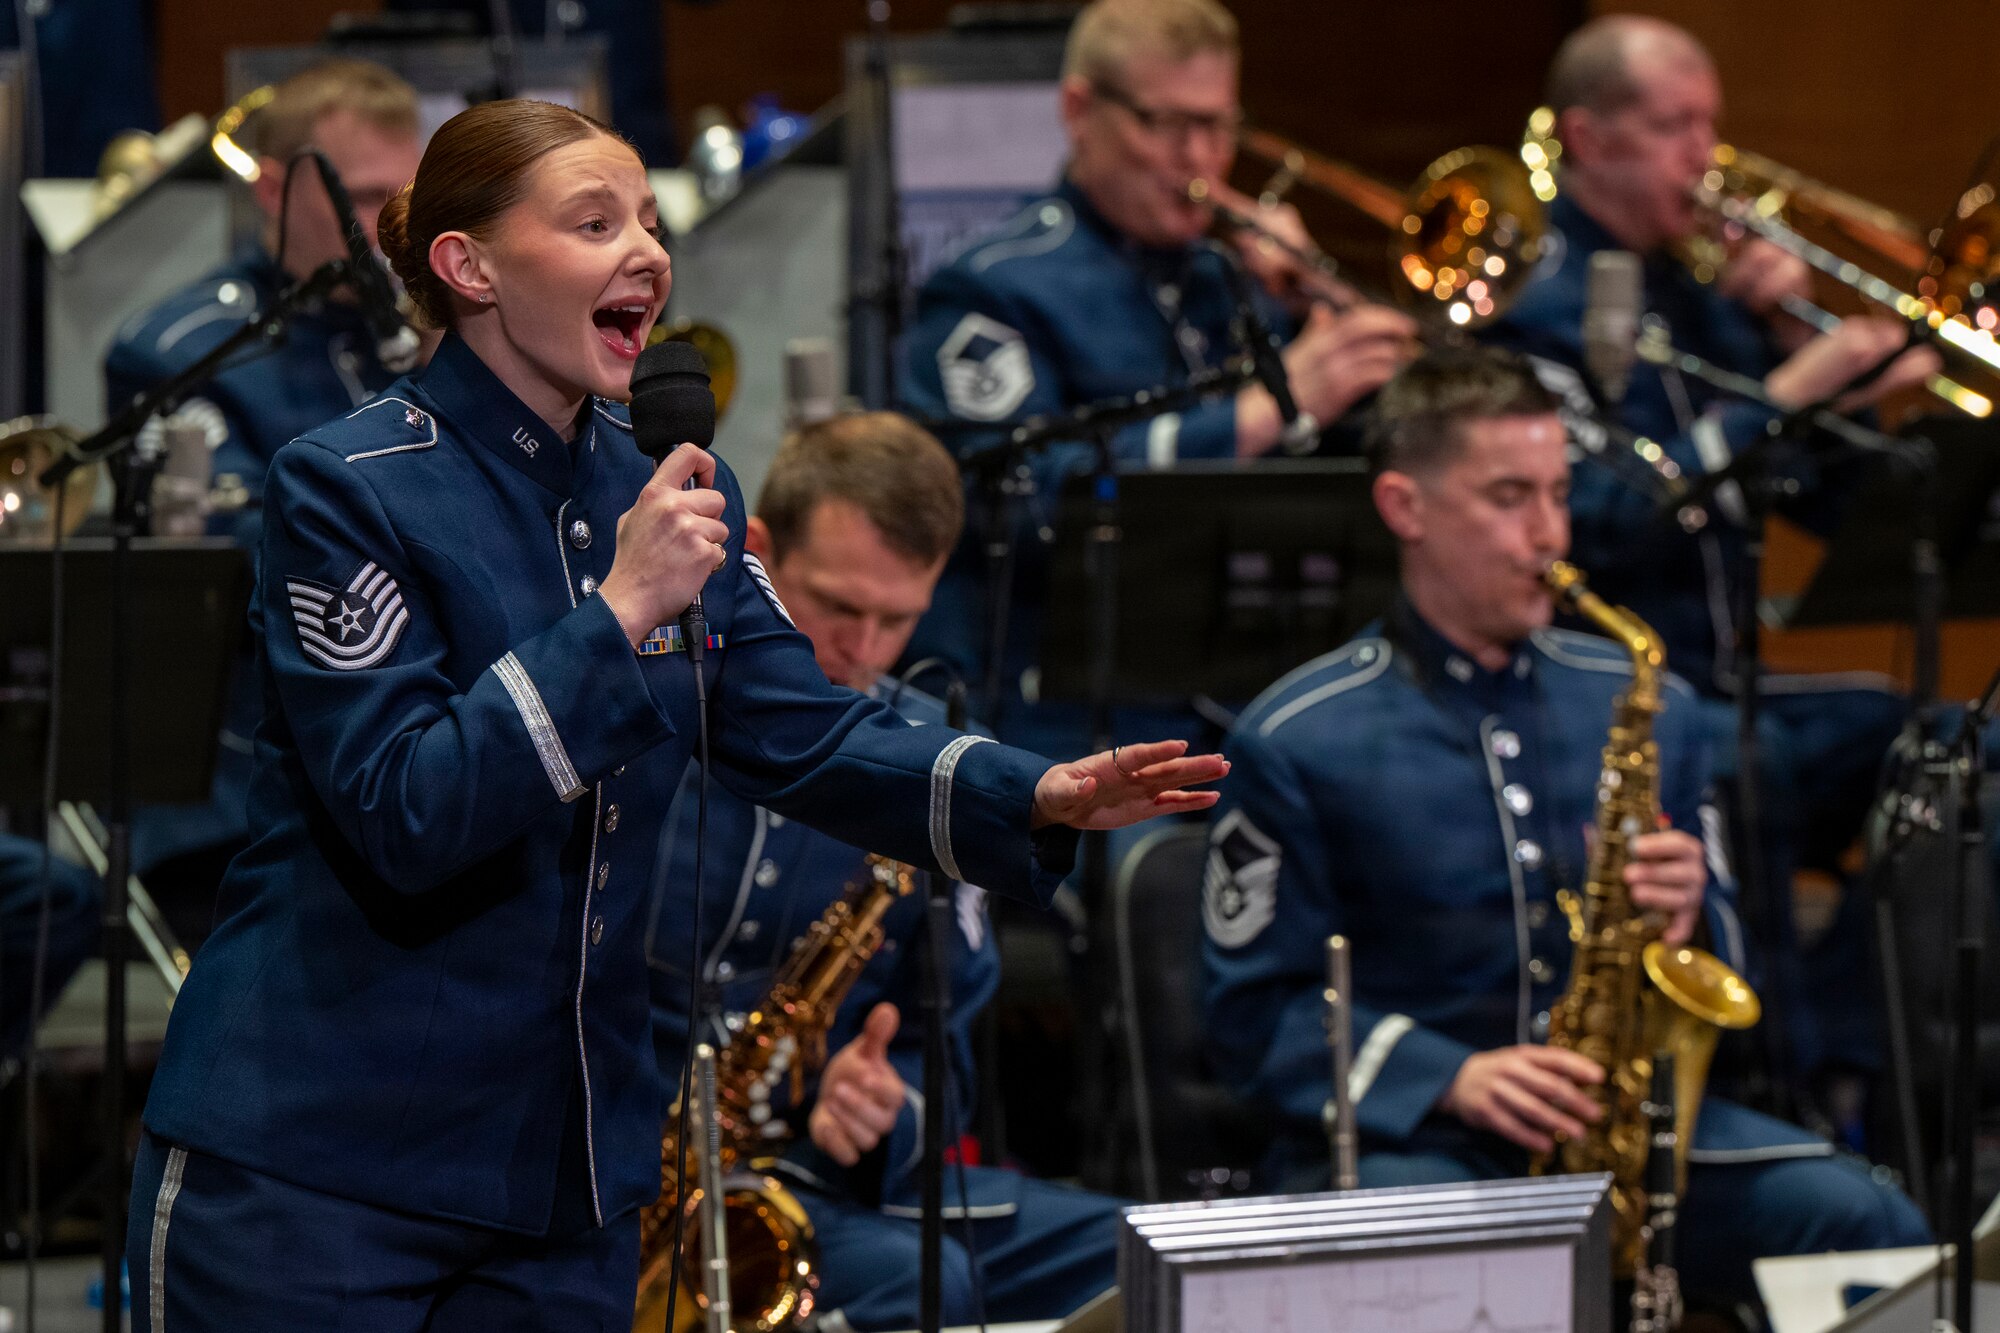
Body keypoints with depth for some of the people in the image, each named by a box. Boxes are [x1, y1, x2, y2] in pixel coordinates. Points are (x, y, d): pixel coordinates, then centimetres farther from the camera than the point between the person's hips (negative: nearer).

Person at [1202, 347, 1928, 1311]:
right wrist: (1454, 1078, -16)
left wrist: (1688, 924, -5)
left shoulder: (1648, 705, 12)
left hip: (1630, 1118, 4)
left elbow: (1720, 975, 19)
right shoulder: (1297, 742, -1)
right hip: (1401, 1140, -4)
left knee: (1865, 1225, -22)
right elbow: (1256, 1013, -3)